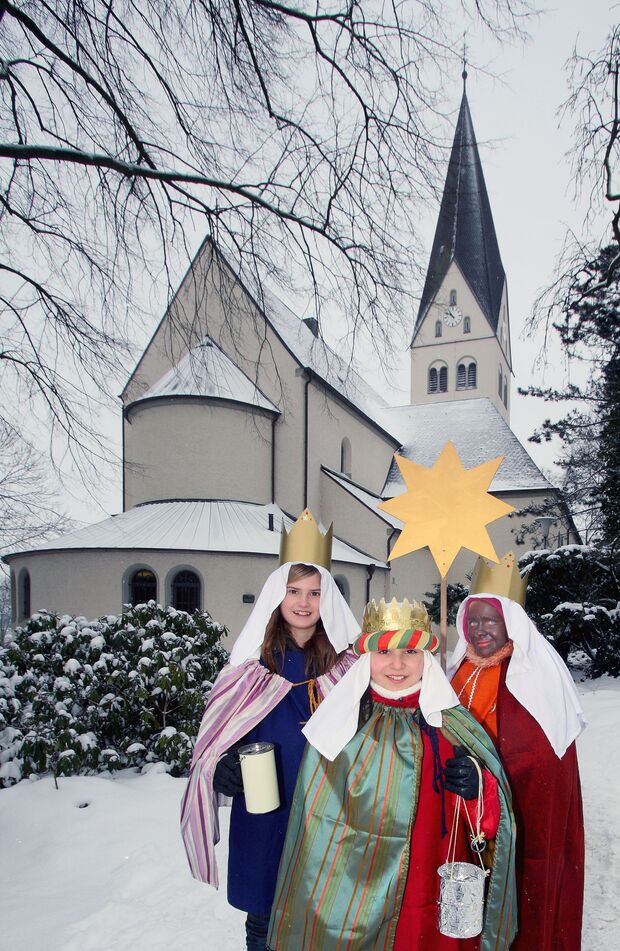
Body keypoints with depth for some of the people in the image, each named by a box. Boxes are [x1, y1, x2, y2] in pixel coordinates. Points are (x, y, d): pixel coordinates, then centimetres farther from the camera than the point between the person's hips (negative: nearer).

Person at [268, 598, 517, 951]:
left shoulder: (454, 726, -4)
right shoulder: (341, 729, -12)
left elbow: (492, 821, 0)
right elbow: (319, 834, -5)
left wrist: (477, 789, -21)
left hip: (440, 915, 2)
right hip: (354, 911, -2)